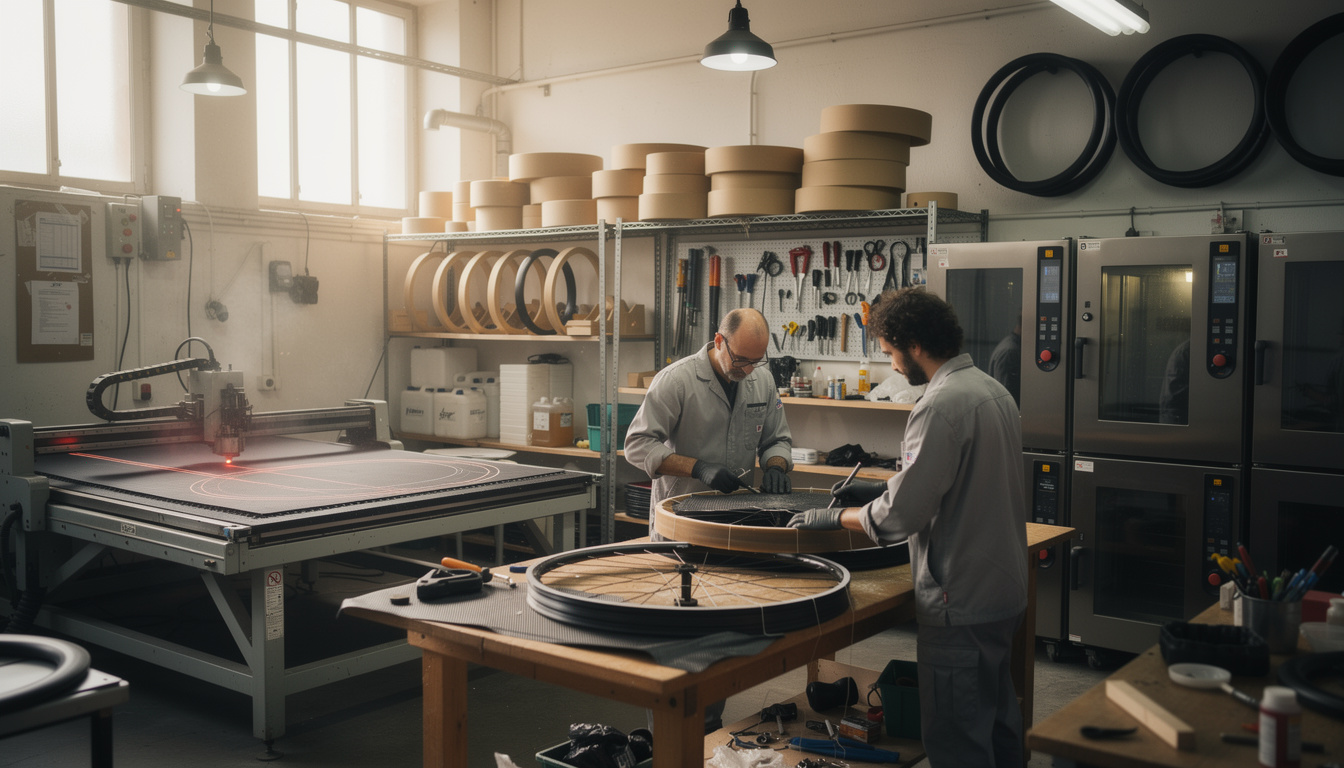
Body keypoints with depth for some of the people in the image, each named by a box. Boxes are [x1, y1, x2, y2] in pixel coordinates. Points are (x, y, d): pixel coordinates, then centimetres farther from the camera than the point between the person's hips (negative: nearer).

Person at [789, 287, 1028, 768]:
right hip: (1005, 591, 10)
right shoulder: (992, 390, 8)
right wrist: (882, 489, 16)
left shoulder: (940, 406, -22)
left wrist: (837, 517, -7)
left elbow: (902, 515, -22)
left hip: (961, 604, -10)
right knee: (998, 724, 23)